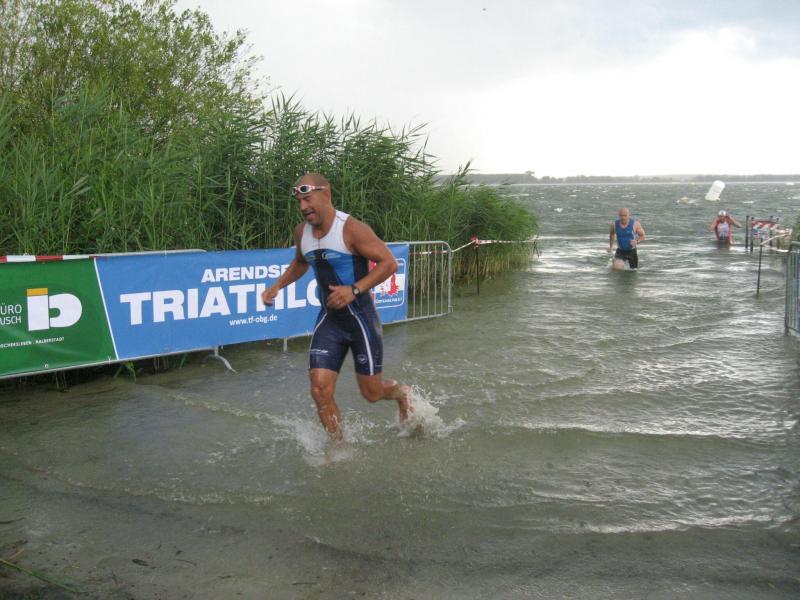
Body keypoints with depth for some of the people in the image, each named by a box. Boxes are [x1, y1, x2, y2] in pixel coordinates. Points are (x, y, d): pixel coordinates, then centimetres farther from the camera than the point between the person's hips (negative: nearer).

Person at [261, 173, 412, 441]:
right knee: (320, 389, -7)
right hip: (329, 318, 5)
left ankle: (401, 392, 40)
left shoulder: (352, 229, -17)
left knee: (371, 393, 5)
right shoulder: (302, 232, 4)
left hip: (360, 316, -5)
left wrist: (354, 290, -27)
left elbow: (389, 262, -18)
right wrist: (278, 285, 11)